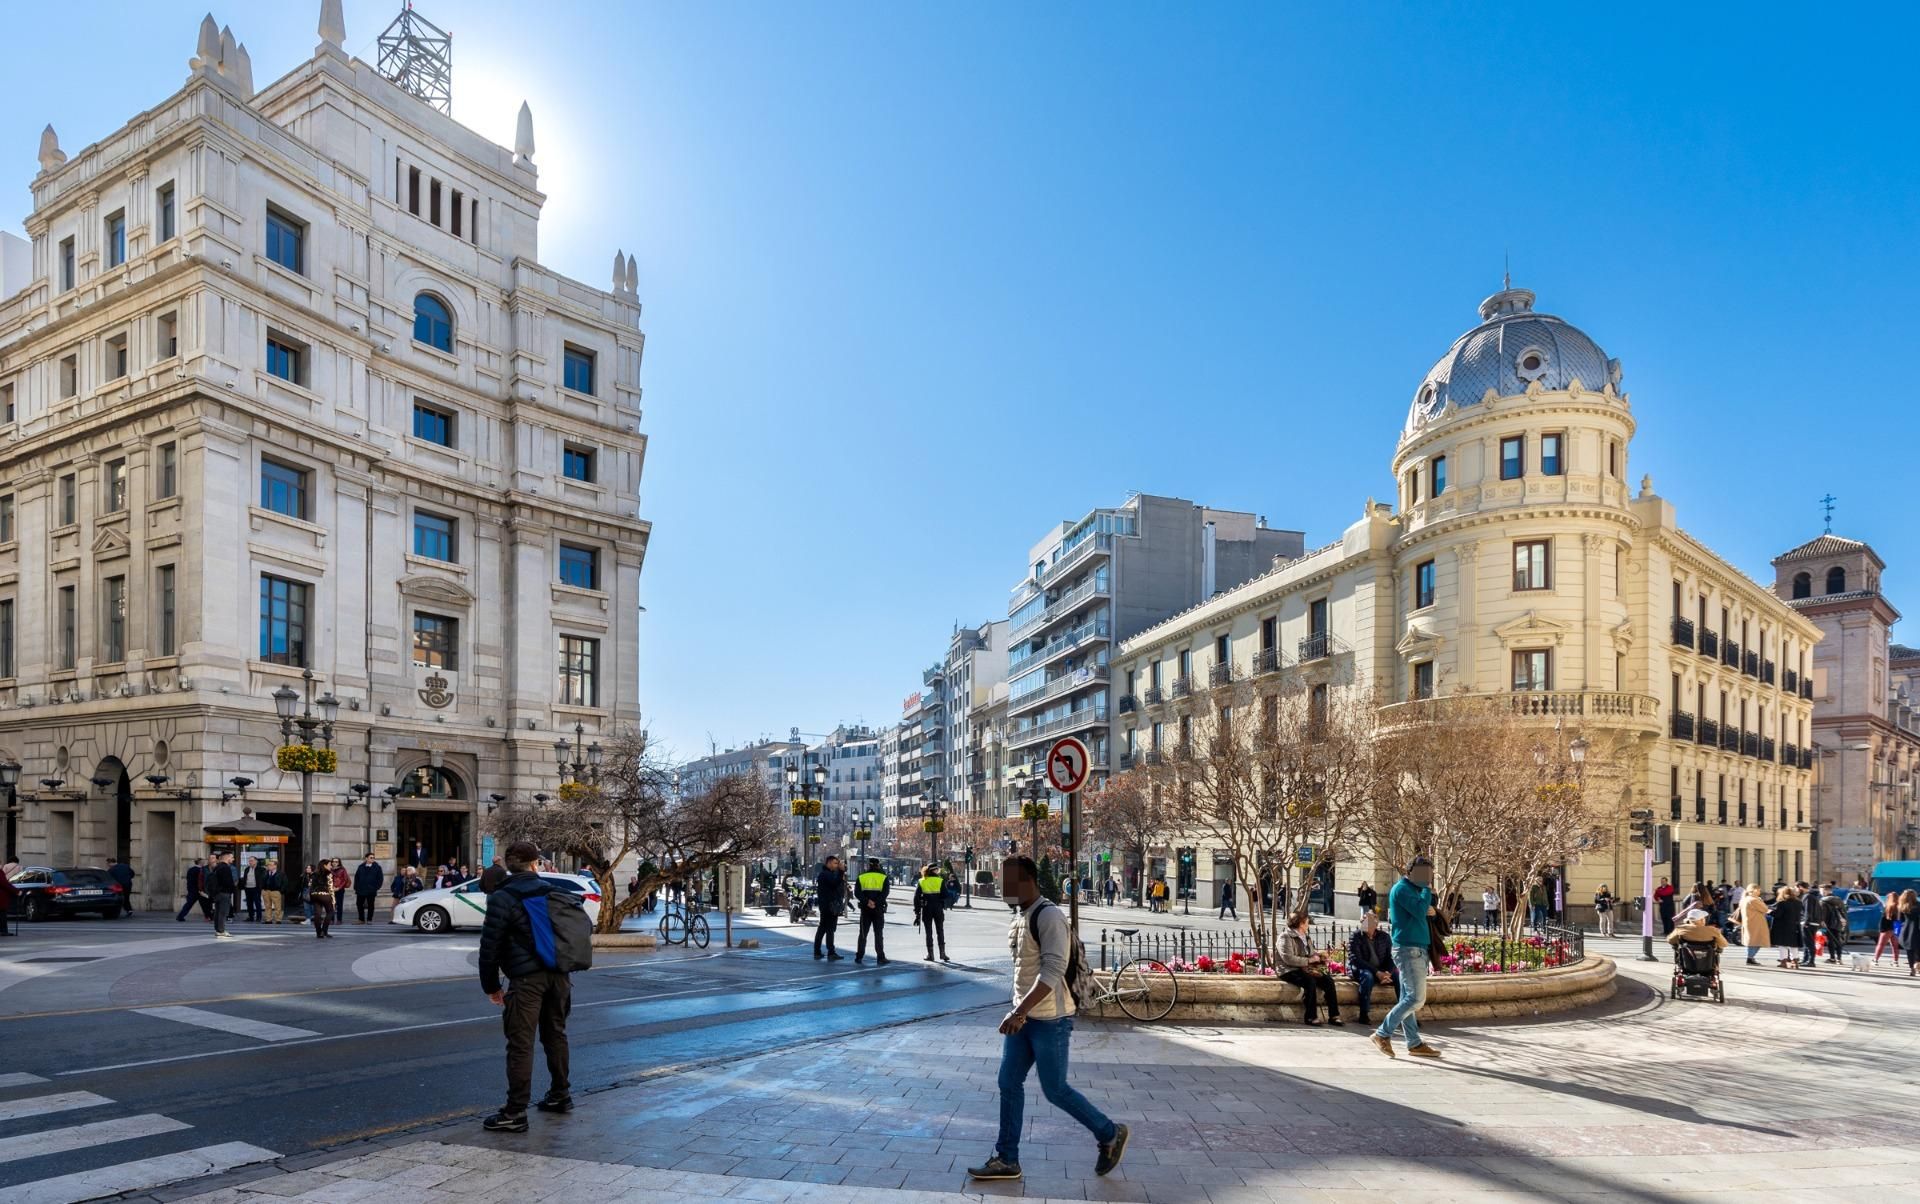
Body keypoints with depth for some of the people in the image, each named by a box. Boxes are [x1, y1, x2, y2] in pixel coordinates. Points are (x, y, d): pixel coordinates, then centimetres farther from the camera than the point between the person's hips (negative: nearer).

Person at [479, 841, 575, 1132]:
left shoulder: (502, 898, -6)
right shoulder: (551, 890, 12)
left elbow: (490, 945, -8)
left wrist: (491, 985, 3)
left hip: (526, 979, -6)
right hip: (559, 974, 6)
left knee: (520, 1044, -2)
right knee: (556, 1034, 19)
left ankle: (515, 1113, 0)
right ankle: (560, 1095, 30)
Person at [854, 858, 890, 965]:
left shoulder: (861, 877, 5)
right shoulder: (883, 877, 0)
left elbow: (857, 893, -6)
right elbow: (884, 893, -13)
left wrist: (867, 901, -14)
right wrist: (876, 902, -16)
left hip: (865, 909, 2)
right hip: (878, 909, -1)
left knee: (863, 933, 9)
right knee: (878, 934, 2)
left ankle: (859, 957, 9)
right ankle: (880, 957, -1)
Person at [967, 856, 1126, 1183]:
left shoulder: (1049, 917, -20)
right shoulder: (1018, 917, 8)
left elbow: (1052, 972, -28)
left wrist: (1019, 1012, -33)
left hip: (1050, 1020, -8)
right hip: (1023, 1017, 9)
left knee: (1054, 1090, 2)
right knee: (1009, 1084, 8)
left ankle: (1110, 1135, 22)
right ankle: (1006, 1160, 18)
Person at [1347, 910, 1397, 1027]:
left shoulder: (1384, 937, 8)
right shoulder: (1355, 938, -5)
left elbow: (1391, 958, 3)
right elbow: (1356, 960, -16)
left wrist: (1388, 972, -18)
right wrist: (1377, 973, -26)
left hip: (1381, 972, 4)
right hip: (1359, 970, -4)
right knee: (1367, 976, -36)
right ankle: (1364, 1015, -30)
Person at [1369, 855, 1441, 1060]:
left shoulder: (1411, 889, 19)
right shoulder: (1402, 889, -11)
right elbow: (1420, 911, -22)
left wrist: (1426, 911, 3)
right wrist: (1427, 890, -11)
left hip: (1415, 949, 10)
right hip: (1409, 949, -10)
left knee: (1408, 998, 10)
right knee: (1416, 998, -12)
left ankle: (1414, 1043, 13)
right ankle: (1383, 1034, -5)